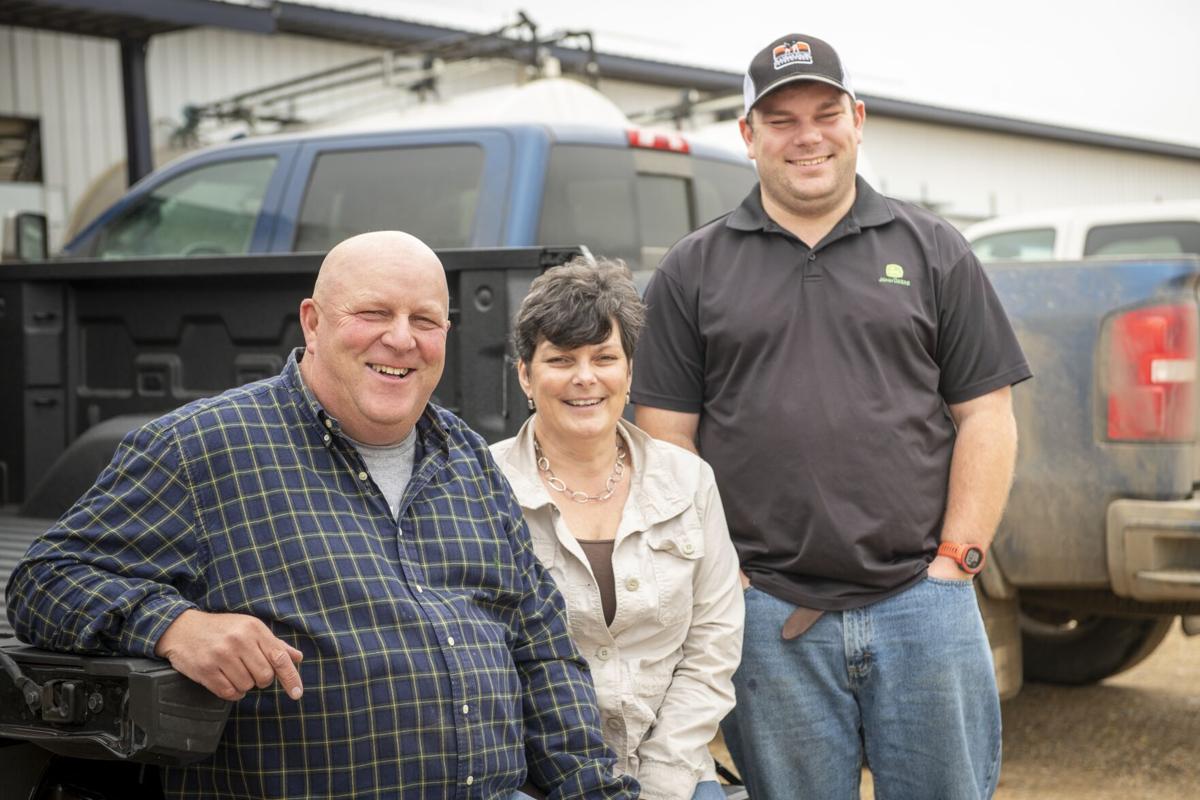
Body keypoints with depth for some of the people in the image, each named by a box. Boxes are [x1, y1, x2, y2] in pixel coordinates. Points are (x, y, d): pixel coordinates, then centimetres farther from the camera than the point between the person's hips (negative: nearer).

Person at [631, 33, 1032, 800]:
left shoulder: (933, 250, 8)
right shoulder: (694, 270, 7)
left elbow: (987, 419, 6)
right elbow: (667, 437, 5)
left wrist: (957, 560, -3)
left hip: (922, 603, 0)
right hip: (767, 617, 0)